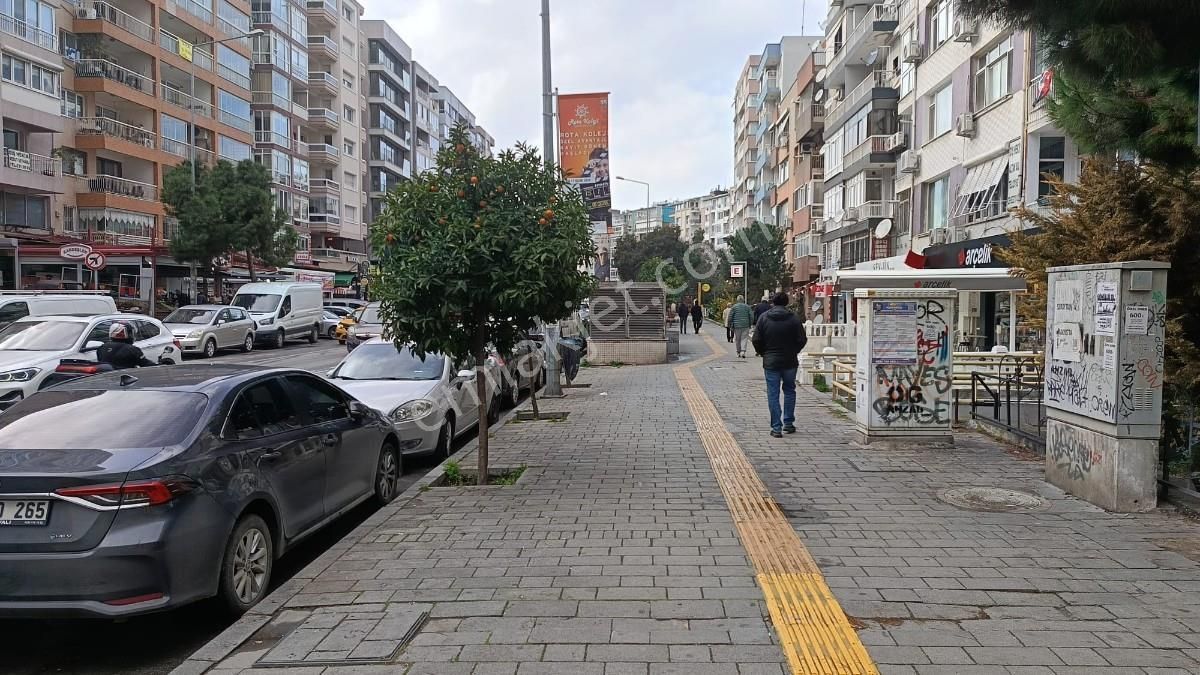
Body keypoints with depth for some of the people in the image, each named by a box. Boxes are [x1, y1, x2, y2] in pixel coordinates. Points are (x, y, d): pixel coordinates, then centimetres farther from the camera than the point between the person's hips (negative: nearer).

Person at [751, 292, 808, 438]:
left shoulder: (764, 317, -4)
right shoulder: (794, 318, -5)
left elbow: (756, 340, -6)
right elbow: (802, 340, -4)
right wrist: (793, 351, 13)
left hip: (771, 362, -1)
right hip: (790, 362, 1)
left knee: (773, 394, 3)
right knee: (789, 391, 18)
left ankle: (776, 427, 0)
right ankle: (788, 423, 20)